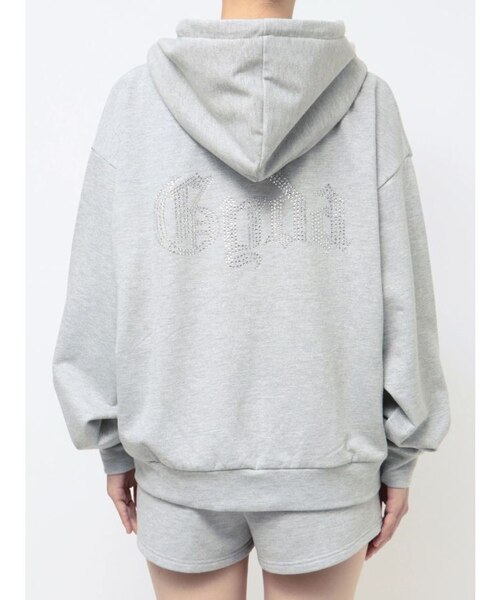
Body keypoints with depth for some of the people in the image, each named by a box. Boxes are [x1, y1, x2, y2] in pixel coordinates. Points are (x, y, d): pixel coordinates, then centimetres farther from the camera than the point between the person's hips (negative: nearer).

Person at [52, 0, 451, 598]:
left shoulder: (133, 98, -6)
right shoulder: (368, 99, -6)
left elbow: (99, 292, -4)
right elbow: (402, 294, -6)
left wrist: (114, 445, 8)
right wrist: (401, 455, 5)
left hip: (178, 463, 1)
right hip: (326, 457, 0)